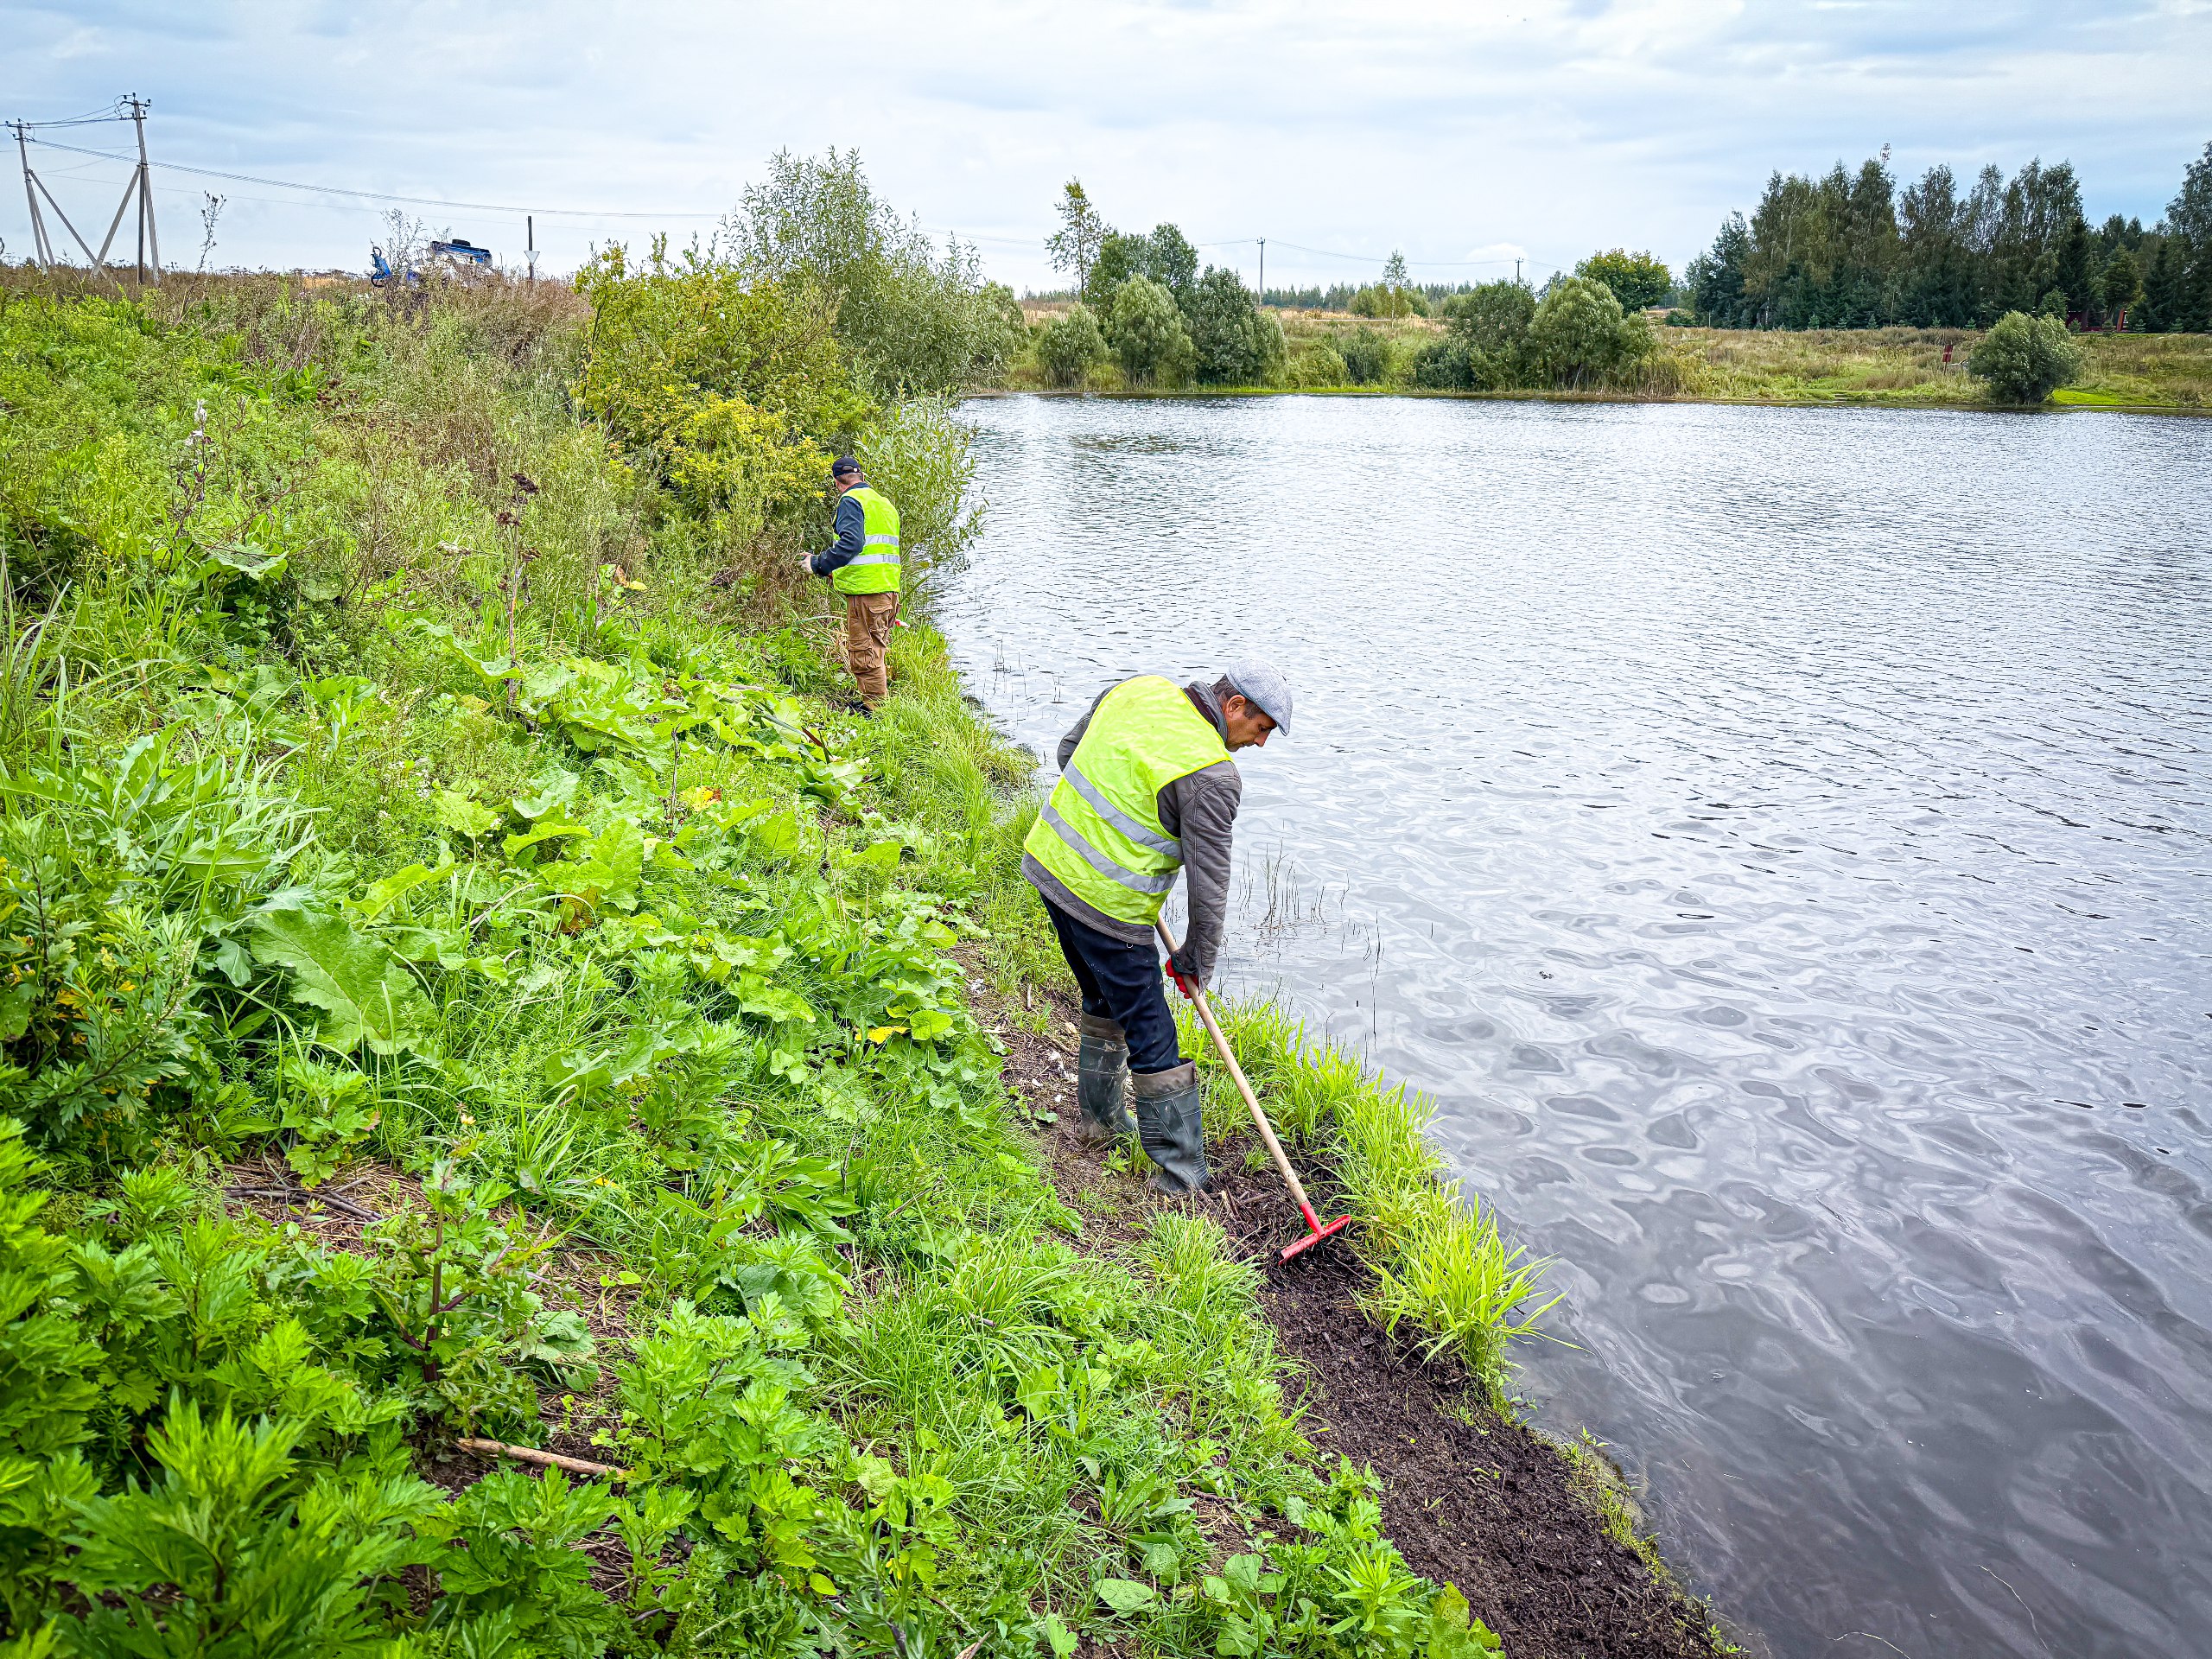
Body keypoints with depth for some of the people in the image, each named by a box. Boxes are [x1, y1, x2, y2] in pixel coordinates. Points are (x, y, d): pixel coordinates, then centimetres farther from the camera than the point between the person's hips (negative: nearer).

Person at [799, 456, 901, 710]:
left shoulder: (851, 501, -6)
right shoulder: (884, 502, 22)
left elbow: (851, 543, -22)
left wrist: (818, 564, -15)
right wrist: (837, 571, 30)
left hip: (866, 591, -9)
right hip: (889, 591, 9)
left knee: (864, 657, -6)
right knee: (874, 655, 16)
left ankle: (875, 711, -5)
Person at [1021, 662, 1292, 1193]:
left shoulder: (1139, 689, 3)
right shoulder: (1212, 774, -18)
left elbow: (1069, 750, 17)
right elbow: (1208, 881, -14)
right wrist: (1198, 960, 0)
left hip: (1049, 860, 9)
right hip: (1106, 905, -8)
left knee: (1105, 1000, 28)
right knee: (1152, 1040, 3)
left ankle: (1098, 1119, 44)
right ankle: (1179, 1179, 13)